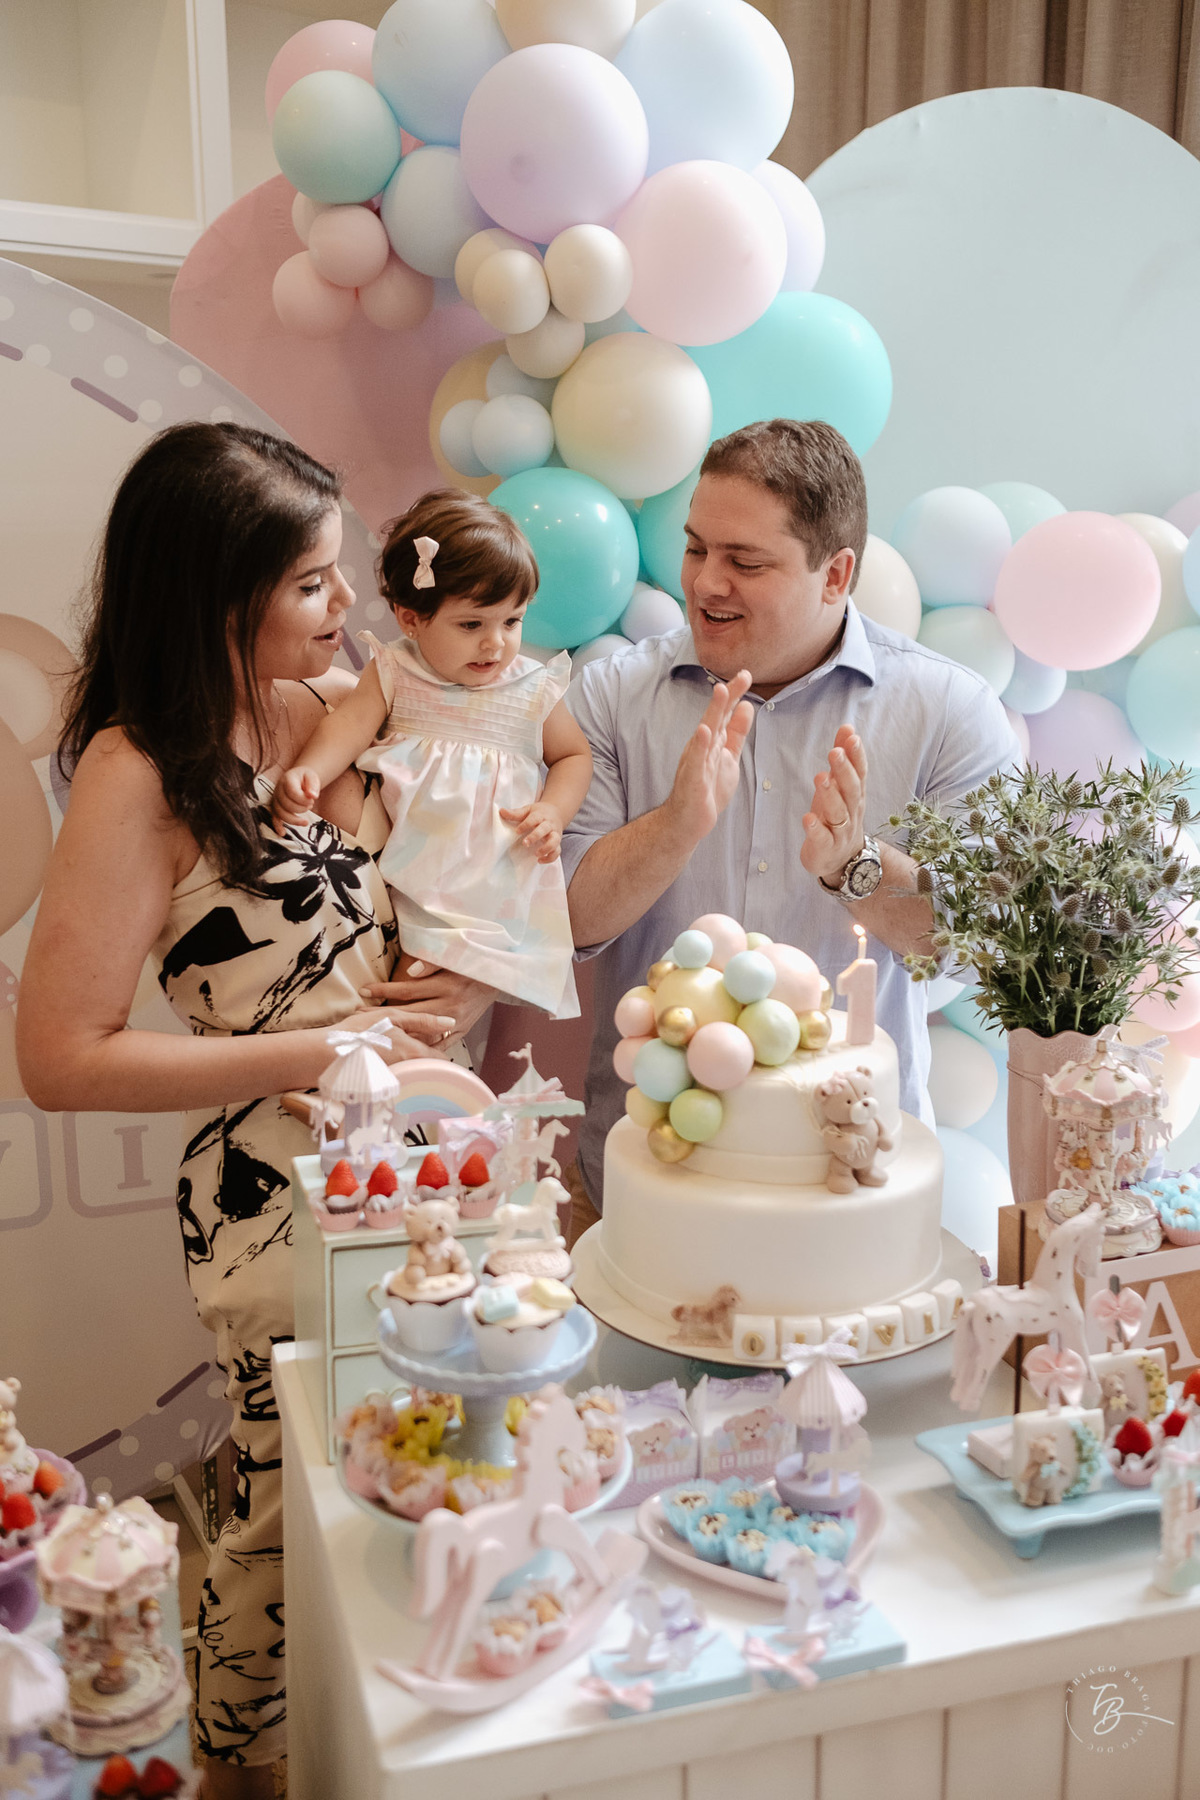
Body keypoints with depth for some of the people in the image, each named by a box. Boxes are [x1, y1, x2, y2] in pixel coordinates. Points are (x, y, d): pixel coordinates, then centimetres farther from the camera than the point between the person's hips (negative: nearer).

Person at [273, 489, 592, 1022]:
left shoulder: (533, 689, 4)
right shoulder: (393, 673, 4)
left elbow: (574, 754, 15)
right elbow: (350, 724, -10)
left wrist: (552, 811, -4)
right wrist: (307, 772, -29)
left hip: (499, 868, 0)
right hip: (409, 856, 0)